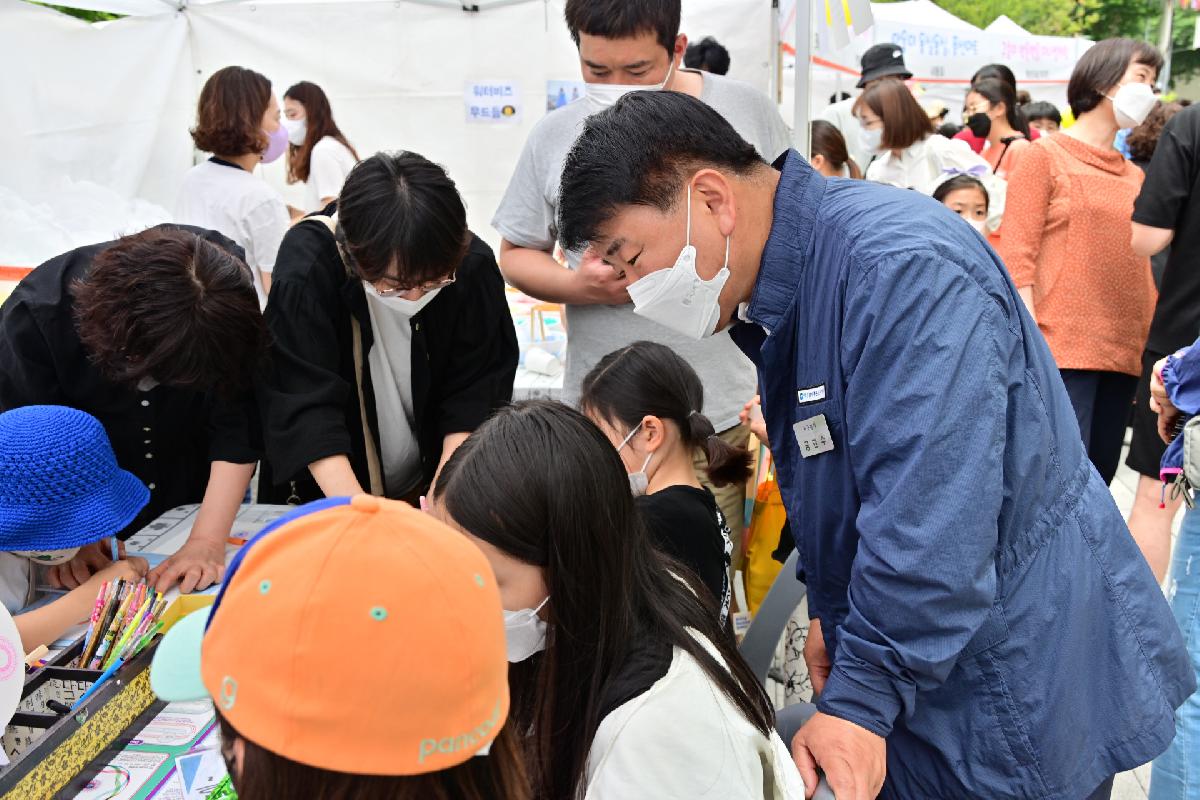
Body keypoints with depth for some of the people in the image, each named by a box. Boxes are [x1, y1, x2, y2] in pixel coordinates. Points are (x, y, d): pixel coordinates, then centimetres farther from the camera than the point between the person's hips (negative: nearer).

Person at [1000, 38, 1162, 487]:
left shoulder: (1133, 176, 19)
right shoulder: (1046, 156, 2)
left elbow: (1140, 266, 21)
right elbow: (1016, 256, -5)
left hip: (1123, 354, 7)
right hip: (1061, 350, -6)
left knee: (1099, 480, 8)